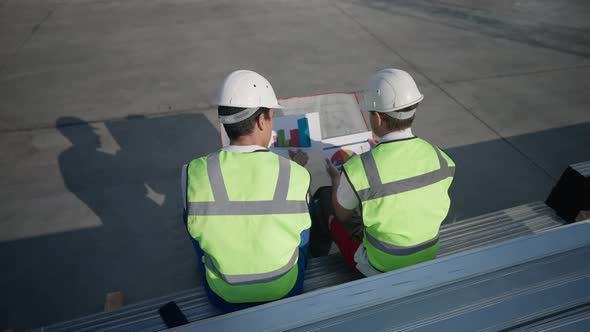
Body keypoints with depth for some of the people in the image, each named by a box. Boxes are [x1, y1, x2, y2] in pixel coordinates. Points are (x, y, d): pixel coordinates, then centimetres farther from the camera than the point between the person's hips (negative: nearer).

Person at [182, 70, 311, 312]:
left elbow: (195, 226, -4)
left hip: (223, 296, 1)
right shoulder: (296, 174, -24)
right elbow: (300, 227, -4)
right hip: (285, 290, 0)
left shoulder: (194, 172, -23)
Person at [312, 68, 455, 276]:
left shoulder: (358, 169, -32)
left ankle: (317, 249, 43)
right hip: (428, 261, 6)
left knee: (324, 195, 12)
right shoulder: (440, 158, -16)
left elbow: (342, 214, -10)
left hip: (381, 270, -5)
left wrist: (336, 179, 12)